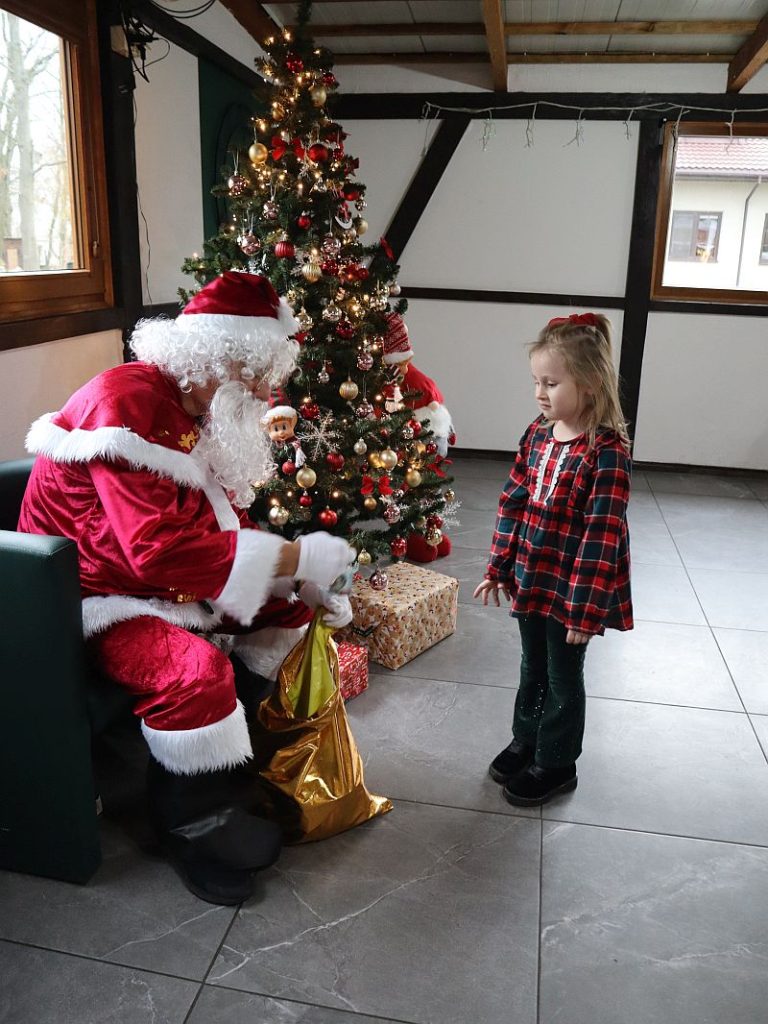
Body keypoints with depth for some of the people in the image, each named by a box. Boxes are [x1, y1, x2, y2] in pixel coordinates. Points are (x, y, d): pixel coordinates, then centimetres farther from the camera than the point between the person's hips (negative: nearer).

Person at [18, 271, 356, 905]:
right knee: (197, 674, -32)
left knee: (292, 607, 5)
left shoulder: (203, 409, 4)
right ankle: (193, 824, -6)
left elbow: (227, 519, 6)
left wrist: (305, 576, -9)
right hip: (99, 594, -9)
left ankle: (268, 751, 15)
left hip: (179, 583, 10)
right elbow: (162, 549, -35)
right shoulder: (127, 405, -26)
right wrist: (296, 557, -30)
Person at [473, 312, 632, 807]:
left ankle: (555, 764, 32)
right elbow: (514, 502, 6)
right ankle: (526, 741, 44)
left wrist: (585, 607, -20)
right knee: (533, 669, 23)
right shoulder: (538, 434, 0)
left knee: (563, 678, 13)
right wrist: (500, 566, 7)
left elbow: (602, 533, -22)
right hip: (531, 579, 6)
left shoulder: (607, 451, -21)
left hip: (574, 588, -6)